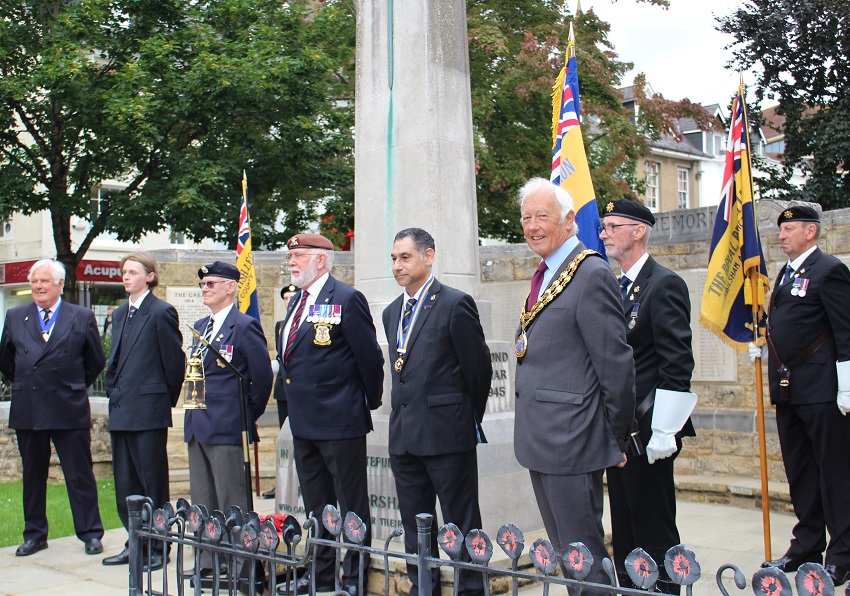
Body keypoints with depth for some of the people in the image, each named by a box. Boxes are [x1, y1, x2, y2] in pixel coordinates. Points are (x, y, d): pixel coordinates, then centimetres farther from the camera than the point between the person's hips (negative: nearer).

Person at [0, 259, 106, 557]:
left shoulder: (82, 317, 2)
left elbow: (96, 362, 9)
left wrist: (74, 387, 8)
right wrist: (24, 385, 13)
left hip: (69, 410, -3)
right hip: (27, 411, 3)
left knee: (80, 474, 2)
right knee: (32, 475, 11)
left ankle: (90, 534, 10)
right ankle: (34, 534, 23)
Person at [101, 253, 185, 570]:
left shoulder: (161, 312, -8)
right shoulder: (120, 314, 16)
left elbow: (174, 359, -7)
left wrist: (167, 398, 0)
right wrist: (113, 390, 14)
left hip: (148, 410, -8)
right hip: (121, 410, 8)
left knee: (153, 483, 0)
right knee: (125, 483, 11)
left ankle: (157, 547, 8)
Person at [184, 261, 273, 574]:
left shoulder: (245, 326, -9)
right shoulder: (200, 326, 16)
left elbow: (262, 377, -9)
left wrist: (249, 415, -2)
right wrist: (195, 415, 17)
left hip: (227, 428, -8)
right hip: (197, 427, 9)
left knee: (233, 506, -3)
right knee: (203, 505, 13)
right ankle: (208, 564, 22)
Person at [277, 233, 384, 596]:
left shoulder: (346, 300, -12)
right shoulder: (297, 301, 14)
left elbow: (370, 357, -11)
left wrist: (370, 402, -4)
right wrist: (290, 399, 16)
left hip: (339, 420, -9)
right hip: (303, 422, 9)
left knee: (351, 506, 3)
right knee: (316, 507, 17)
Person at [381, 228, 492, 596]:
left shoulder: (455, 304, -9)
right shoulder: (392, 312, 14)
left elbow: (478, 368, -5)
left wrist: (469, 420, 4)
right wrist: (407, 417, 14)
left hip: (446, 434, -7)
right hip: (404, 436, 7)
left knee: (461, 524, 2)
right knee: (415, 526, 14)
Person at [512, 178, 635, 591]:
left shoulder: (591, 275, -14)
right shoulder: (544, 276, 15)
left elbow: (617, 365, -14)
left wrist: (615, 439, -9)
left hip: (572, 442, -9)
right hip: (540, 442, 9)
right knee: (564, 554, 17)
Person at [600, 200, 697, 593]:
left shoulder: (664, 284, -10)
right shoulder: (616, 288, 16)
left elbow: (677, 364, -16)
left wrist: (664, 432, -20)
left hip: (647, 430, -8)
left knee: (655, 532, -2)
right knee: (624, 532, 14)